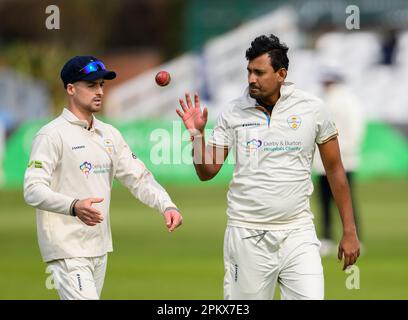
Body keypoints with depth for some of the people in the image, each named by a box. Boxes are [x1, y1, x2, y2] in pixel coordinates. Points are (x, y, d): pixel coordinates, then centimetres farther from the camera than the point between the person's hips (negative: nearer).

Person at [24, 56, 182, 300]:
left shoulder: (110, 135, 14)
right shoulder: (52, 135, -10)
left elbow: (138, 178, 11)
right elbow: (33, 190, -18)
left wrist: (166, 205, -8)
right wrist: (74, 206, -36)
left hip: (100, 248, 8)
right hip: (67, 250, -8)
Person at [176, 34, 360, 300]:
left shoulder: (313, 109, -1)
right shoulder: (233, 113, 0)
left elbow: (335, 169, 6)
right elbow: (207, 173, 6)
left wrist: (349, 231, 4)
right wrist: (197, 134, -12)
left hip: (298, 233, -1)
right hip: (247, 235, 1)